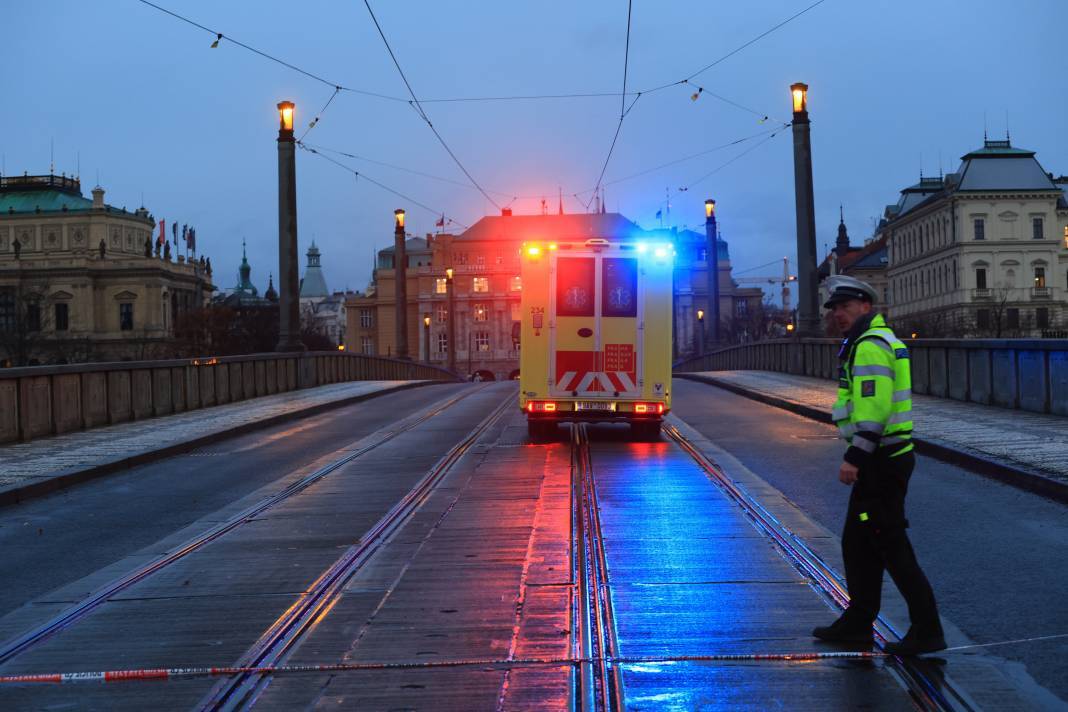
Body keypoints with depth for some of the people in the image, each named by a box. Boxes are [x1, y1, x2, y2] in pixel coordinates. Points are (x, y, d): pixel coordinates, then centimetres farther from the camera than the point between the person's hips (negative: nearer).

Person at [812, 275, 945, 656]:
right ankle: (857, 623, 25)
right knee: (857, 543, 16)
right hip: (881, 459, 11)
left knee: (891, 546, -5)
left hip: (880, 462, -11)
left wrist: (854, 458, -26)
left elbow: (875, 408, -25)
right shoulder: (880, 341, 18)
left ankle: (927, 631, 2)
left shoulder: (870, 346, -16)